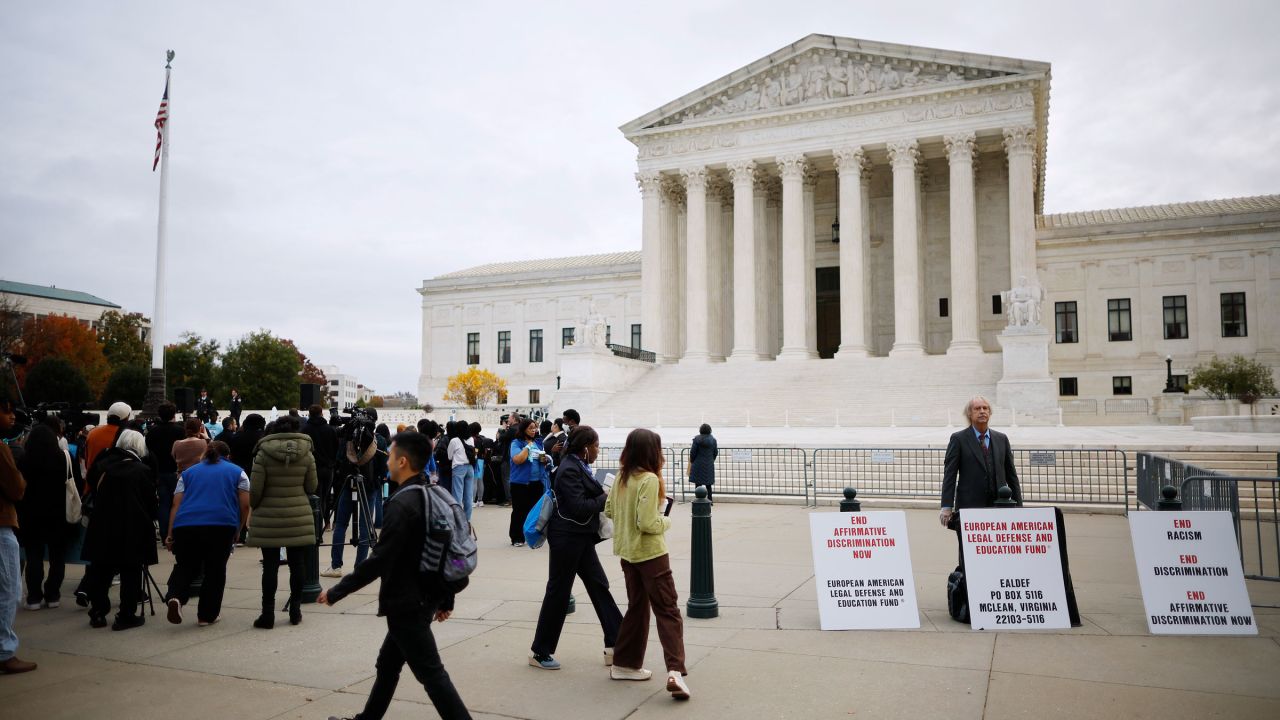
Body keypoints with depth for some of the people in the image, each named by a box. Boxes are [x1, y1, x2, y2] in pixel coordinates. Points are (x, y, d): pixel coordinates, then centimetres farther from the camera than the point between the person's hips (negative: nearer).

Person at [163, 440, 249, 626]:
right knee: (215, 570, 12)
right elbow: (245, 505, 7)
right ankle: (207, 615, 17)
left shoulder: (188, 472, 24)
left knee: (185, 566, 14)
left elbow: (176, 504, 13)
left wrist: (170, 534, 10)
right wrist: (237, 531, 18)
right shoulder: (237, 472, 17)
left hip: (185, 525, 2)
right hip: (222, 525, -2)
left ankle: (175, 596, -14)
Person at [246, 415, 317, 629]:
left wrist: (252, 507, 12)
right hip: (299, 516, 2)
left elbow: (255, 489, -7)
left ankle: (268, 613, 7)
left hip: (268, 516, -1)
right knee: (296, 563, 10)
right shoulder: (306, 454, -1)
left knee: (270, 566, 3)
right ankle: (295, 610, 16)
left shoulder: (263, 453, -6)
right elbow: (312, 487, 4)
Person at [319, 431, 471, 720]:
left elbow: (379, 561, -22)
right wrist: (447, 599, 18)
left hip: (407, 604, -9)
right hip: (425, 597, 9)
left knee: (431, 674, -2)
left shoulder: (402, 503, -21)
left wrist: (337, 592, -12)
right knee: (387, 665, 22)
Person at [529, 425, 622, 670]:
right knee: (558, 593, 1)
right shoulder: (569, 470, -19)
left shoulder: (579, 467, 11)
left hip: (581, 538, 10)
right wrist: (606, 498, -14)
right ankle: (539, 652, 15)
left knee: (599, 587, 9)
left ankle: (615, 645, 15)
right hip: (566, 538, -10)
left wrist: (604, 495, 1)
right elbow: (579, 507, -24)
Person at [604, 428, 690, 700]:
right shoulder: (650, 479, -19)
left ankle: (624, 664, 26)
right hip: (650, 553, -8)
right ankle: (675, 672, -14)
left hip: (627, 552, 8)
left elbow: (609, 510, 13)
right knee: (668, 611, -4)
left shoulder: (621, 477, 4)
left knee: (637, 607, 20)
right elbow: (648, 523, -23)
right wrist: (666, 522, -5)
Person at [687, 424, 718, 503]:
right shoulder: (713, 439, 1)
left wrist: (692, 461, 7)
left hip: (698, 465, -3)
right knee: (708, 484, 12)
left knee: (698, 484, 3)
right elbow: (715, 452, 8)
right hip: (709, 465, 3)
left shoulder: (697, 439, -10)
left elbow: (693, 452, -8)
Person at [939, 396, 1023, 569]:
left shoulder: (1001, 439, 14)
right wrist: (946, 507, -11)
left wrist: (1018, 506, 11)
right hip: (969, 507, -3)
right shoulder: (958, 439, 2)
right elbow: (949, 475, -3)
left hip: (999, 507, 3)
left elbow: (1011, 474, 16)